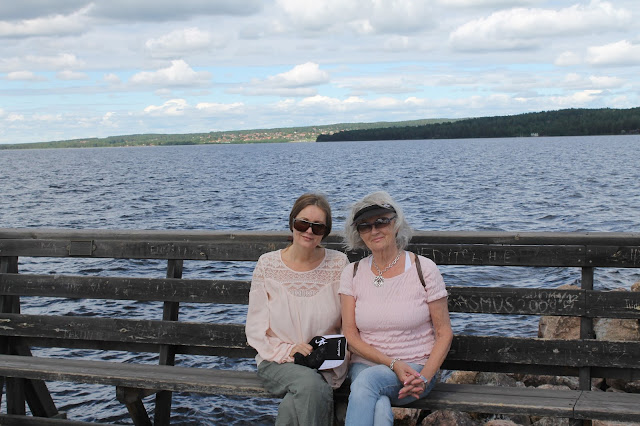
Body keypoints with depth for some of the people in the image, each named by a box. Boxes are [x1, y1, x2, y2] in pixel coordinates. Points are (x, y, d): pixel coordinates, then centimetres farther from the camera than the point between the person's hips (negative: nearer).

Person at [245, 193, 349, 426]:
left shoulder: (338, 264, 3)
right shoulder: (268, 264, 2)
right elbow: (255, 328, 2)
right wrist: (287, 350, -14)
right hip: (278, 361, 0)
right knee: (310, 384, -33)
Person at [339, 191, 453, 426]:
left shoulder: (423, 269, -2)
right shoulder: (353, 273, 4)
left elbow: (444, 333, -1)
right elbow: (350, 334, 1)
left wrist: (425, 377, -16)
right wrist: (393, 364, -13)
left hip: (417, 368, -1)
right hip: (366, 366, 1)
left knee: (368, 379, -33)